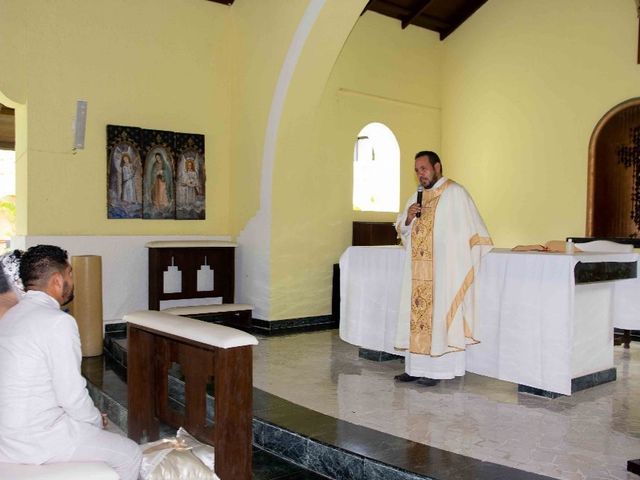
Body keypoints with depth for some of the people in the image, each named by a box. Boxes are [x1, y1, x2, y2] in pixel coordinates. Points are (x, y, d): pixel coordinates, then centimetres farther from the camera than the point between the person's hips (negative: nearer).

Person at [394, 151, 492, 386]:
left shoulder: (455, 193, -7)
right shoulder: (416, 197, 15)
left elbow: (473, 228, -7)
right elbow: (401, 229, 19)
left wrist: (471, 265, -10)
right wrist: (408, 218, -3)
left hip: (444, 270, -7)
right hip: (418, 271, 7)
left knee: (439, 315, -3)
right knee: (417, 315, 7)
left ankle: (438, 369, 5)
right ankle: (416, 366, 14)